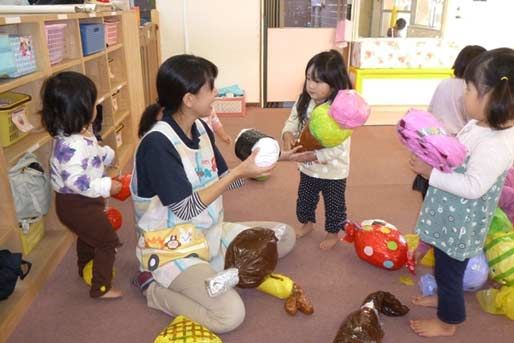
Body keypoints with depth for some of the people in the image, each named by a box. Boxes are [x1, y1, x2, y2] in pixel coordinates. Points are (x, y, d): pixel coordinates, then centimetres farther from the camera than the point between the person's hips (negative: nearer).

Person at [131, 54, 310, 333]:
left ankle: (212, 270, 5)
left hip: (211, 233, 8)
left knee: (285, 237, 10)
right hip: (172, 249, -8)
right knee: (230, 314, -25)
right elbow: (186, 208, -25)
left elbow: (223, 181, 5)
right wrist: (240, 171, -26)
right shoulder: (157, 144, -25)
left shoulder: (200, 128, 0)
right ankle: (153, 288, -1)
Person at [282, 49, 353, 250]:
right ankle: (307, 223, 53)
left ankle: (332, 233, 42)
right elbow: (292, 121, 2)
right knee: (304, 200, 26)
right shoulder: (303, 102, -9)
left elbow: (339, 147, -30)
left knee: (334, 205, 17)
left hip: (333, 171, -6)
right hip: (308, 168, 6)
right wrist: (288, 135, -21)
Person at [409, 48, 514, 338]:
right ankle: (445, 298, 52)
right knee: (445, 265, 28)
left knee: (449, 269, 10)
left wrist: (432, 173, -28)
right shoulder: (481, 125, 1)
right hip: (453, 216, 9)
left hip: (461, 223, -9)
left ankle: (448, 322, 32)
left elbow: (473, 187, -32)